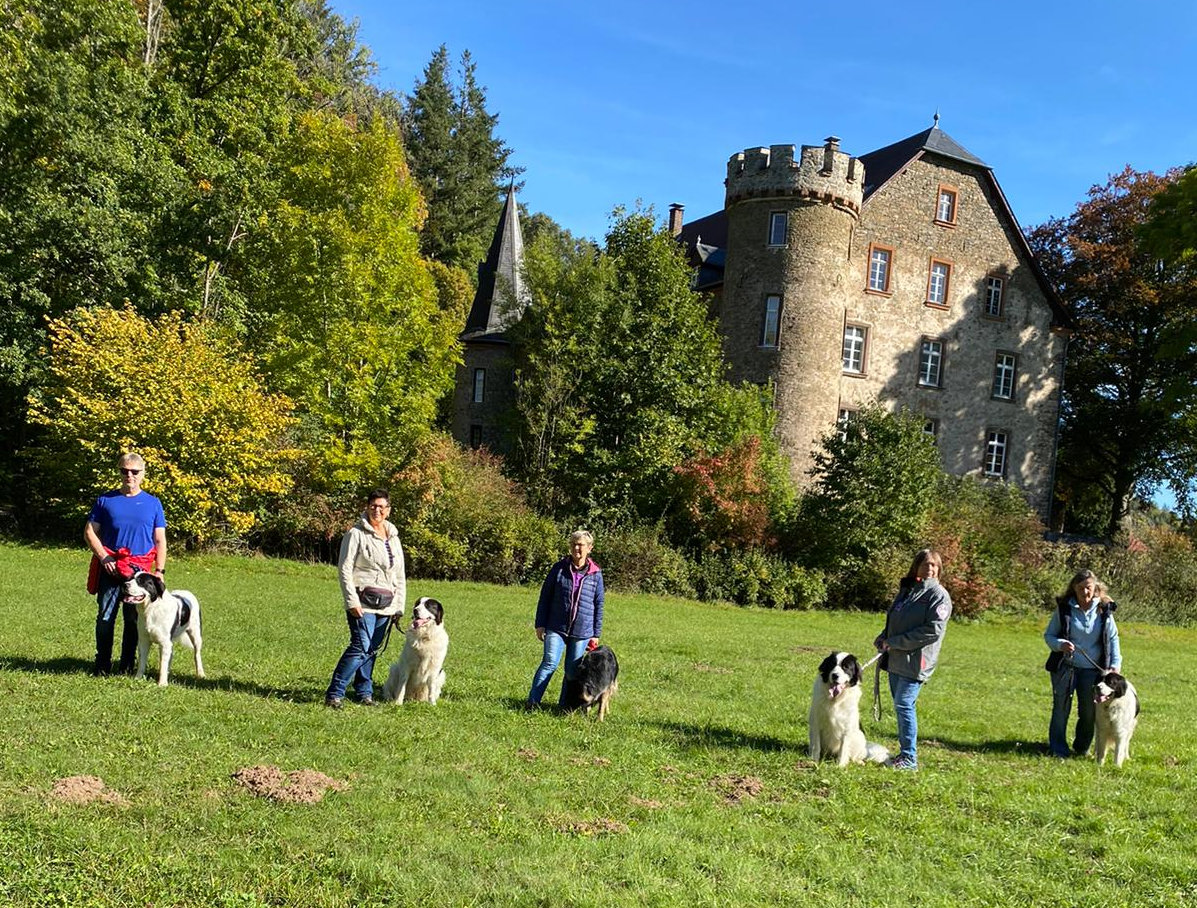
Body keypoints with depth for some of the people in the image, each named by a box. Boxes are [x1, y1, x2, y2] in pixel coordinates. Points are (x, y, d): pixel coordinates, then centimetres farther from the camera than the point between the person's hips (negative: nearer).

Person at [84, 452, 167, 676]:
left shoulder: (152, 504, 8)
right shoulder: (106, 500, 7)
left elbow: (160, 541, 9)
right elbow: (89, 532, 7)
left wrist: (159, 570, 0)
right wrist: (104, 558, -6)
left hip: (140, 570, 0)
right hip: (110, 568, 0)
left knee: (134, 619, 5)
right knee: (105, 616, 1)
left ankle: (127, 666, 15)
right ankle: (102, 665, 11)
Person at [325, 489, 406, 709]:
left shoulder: (393, 537, 16)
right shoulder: (356, 534, -2)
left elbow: (400, 576, 20)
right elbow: (345, 569, -7)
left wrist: (400, 605, 13)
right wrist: (352, 601, -14)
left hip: (386, 604, 6)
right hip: (363, 601, -6)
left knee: (372, 649, 6)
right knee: (360, 647, -14)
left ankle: (364, 692, 18)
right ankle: (334, 694, -9)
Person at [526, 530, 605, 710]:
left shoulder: (595, 574, 3)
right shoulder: (559, 568, 1)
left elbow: (598, 605, 9)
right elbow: (545, 597, 5)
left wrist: (596, 634, 8)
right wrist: (540, 624, 1)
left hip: (582, 631, 1)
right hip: (556, 628, -1)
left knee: (573, 671, 6)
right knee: (550, 663, -14)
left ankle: (564, 706, 18)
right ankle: (532, 701, -12)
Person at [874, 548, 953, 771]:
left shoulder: (939, 595, -8)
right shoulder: (906, 589, 16)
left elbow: (934, 630, -18)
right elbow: (892, 620, 25)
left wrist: (895, 642, -17)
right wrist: (883, 638, 3)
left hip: (915, 661, -8)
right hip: (896, 659, 8)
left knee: (904, 704, -10)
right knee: (900, 705, 12)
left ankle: (909, 758, -3)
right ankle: (905, 751, 22)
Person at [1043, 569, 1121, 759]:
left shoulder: (1104, 610, -1)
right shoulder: (1064, 608, -5)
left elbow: (1113, 638, 4)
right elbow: (1048, 635, 1)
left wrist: (1115, 664, -7)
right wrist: (1060, 645, -21)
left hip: (1092, 669, 1)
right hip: (1065, 667, -1)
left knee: (1089, 712, 6)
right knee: (1061, 709, 1)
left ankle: (1081, 749, 25)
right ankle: (1058, 750, 11)